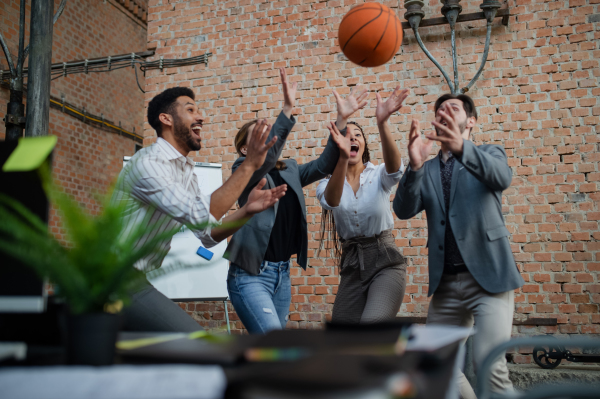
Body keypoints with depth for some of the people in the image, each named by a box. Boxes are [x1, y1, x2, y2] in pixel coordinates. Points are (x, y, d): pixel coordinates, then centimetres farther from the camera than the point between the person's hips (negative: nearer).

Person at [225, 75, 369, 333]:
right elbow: (266, 157, -25)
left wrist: (341, 120, -13)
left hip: (282, 273, 6)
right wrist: (287, 110, -36)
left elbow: (323, 165, -2)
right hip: (251, 274, -6)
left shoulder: (289, 170, 12)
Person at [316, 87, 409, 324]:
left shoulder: (379, 175, 1)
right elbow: (331, 201, -21)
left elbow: (394, 167, -24)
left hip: (385, 262, -3)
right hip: (352, 266, 3)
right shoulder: (327, 184, 4)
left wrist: (382, 123, -41)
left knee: (372, 325, -27)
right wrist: (342, 157, -39)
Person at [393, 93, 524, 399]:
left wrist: (461, 147, -38)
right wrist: (415, 165, -23)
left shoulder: (489, 153, 6)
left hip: (488, 275, -4)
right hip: (445, 282, 4)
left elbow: (502, 178, -19)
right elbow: (404, 210, -4)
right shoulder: (426, 170, 13)